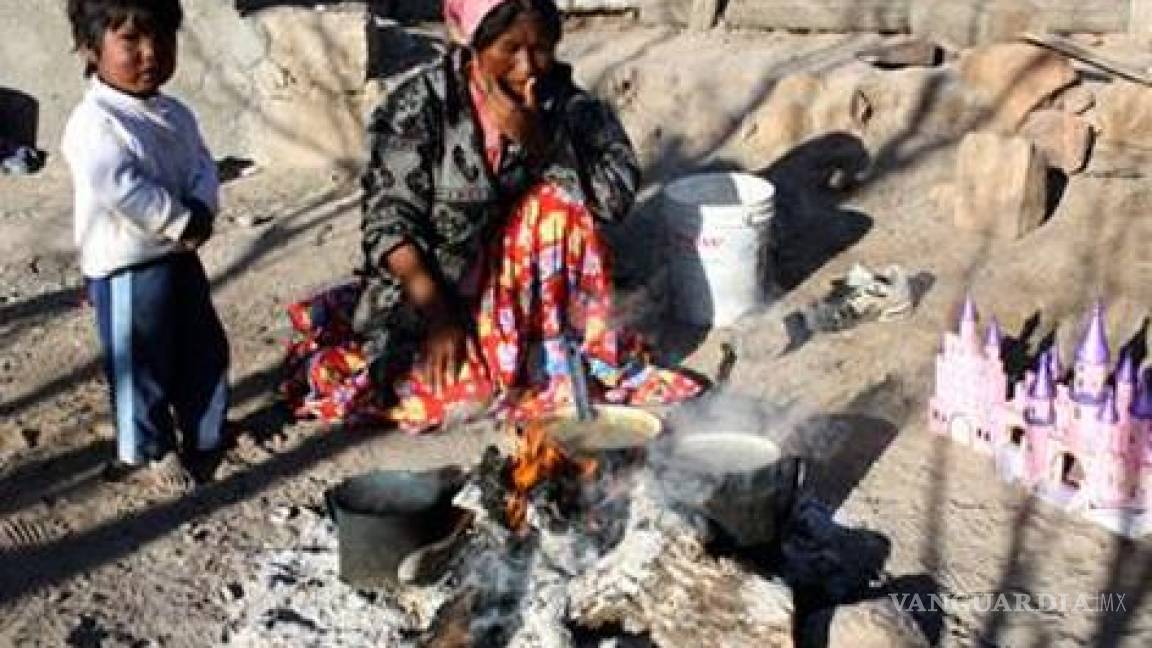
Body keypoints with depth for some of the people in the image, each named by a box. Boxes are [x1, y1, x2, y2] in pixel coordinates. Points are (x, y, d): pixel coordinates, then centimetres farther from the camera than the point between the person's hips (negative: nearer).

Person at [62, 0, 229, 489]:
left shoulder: (176, 116, 7)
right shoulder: (93, 123, -20)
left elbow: (203, 168, 5)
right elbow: (118, 187, -29)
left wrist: (201, 214, -16)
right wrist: (181, 222, -22)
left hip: (181, 257, 8)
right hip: (126, 268, -8)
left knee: (205, 350, 18)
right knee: (142, 364, 7)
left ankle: (204, 432, 38)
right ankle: (154, 449, 26)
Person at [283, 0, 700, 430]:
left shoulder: (567, 105, -6)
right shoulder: (418, 107, -13)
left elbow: (617, 196, -18)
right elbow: (388, 221, -14)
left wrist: (538, 141, -30)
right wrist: (438, 313, -23)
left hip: (523, 289, 2)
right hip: (433, 286, -2)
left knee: (559, 201, -24)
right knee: (464, 388, -27)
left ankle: (562, 357, -13)